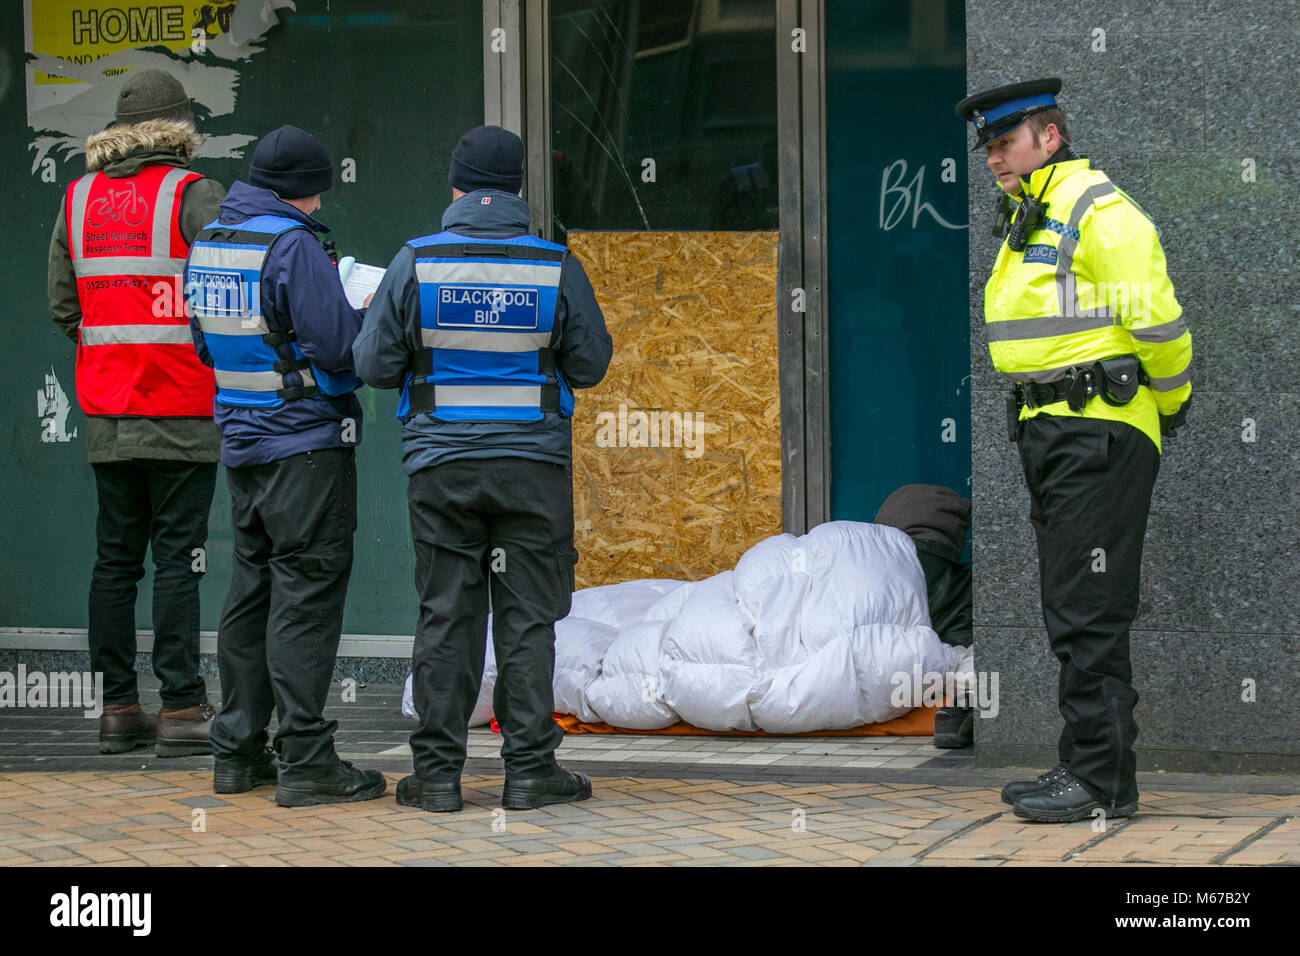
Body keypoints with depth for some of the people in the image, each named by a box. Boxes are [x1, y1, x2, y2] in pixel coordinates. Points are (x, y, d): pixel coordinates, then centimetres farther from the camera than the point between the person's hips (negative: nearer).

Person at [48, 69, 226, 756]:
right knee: (178, 557, -4)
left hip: (105, 414, 5)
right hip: (180, 414, -5)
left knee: (114, 558, 9)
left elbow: (62, 307, 10)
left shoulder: (77, 200, 9)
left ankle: (119, 707, 11)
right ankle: (181, 709, -4)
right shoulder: (194, 195, -7)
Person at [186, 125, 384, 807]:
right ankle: (304, 761, -7)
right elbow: (340, 345, -18)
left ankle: (236, 752, 17)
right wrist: (367, 311, 1)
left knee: (251, 591, 14)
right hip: (307, 441, -8)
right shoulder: (292, 246, -16)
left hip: (242, 442, 8)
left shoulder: (207, 242, 10)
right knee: (306, 595, -6)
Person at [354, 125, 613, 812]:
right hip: (533, 463, 0)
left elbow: (374, 365, -2)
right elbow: (590, 364, 4)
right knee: (527, 616, 5)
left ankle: (437, 773, 6)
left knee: (445, 616, 5)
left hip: (441, 464, 0)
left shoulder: (415, 263, -5)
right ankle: (529, 768, 5)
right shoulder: (556, 267, -4)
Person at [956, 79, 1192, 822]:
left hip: (1101, 435, -10)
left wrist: (1172, 400, -3)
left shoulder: (1100, 212, -13)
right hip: (1049, 431, 10)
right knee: (1072, 613, 11)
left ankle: (1101, 777, -8)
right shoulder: (1028, 223, 18)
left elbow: (1156, 320, -17)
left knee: (1090, 613, -10)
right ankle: (1088, 768, 16)